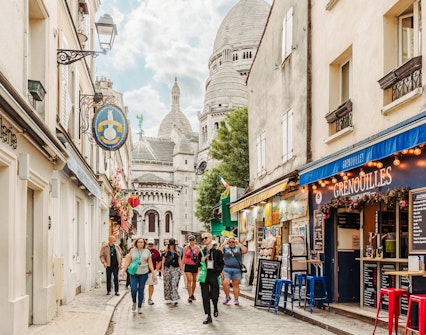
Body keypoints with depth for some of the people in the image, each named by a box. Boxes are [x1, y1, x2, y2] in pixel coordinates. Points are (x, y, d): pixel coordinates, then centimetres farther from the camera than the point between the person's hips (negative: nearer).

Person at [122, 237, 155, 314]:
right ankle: (134, 302, 16)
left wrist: (153, 272, 1)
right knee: (133, 289, -12)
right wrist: (124, 270, -1)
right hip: (134, 273, 0)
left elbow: (150, 263, 7)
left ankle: (139, 307, 14)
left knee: (141, 290, 4)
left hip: (143, 273, 1)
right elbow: (128, 261, 6)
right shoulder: (132, 250, 4)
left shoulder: (147, 251, 5)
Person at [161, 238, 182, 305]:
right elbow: (163, 261, 5)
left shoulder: (177, 252, 9)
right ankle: (168, 299, 15)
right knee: (167, 284, 4)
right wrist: (162, 269, -1)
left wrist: (181, 269, 8)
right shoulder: (166, 252, 5)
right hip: (167, 268, 0)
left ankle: (175, 299, -12)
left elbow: (179, 261, 12)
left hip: (175, 269, 0)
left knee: (174, 284, -11)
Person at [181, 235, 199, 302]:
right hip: (188, 266, -2)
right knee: (189, 280, -11)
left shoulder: (197, 248, 4)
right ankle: (189, 296, -12)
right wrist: (182, 266, 2)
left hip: (195, 266, 2)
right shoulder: (186, 248, 2)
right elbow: (184, 258, 5)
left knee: (194, 280, 9)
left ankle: (192, 294, 26)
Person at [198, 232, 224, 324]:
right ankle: (208, 316, 4)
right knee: (205, 296, -1)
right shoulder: (201, 252, 9)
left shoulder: (217, 251, 1)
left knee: (214, 295, 2)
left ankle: (215, 308, 35)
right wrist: (201, 260, -7)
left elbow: (221, 264, 2)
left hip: (213, 275, -2)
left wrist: (217, 273, -8)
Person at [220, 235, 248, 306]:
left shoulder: (239, 247, 10)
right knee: (225, 283, -13)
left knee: (236, 285, 4)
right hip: (227, 269, 0)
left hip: (237, 269, 0)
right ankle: (227, 297, 7)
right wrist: (224, 243, -6)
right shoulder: (225, 247, 10)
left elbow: (245, 250, -9)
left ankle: (236, 299, 13)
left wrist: (238, 243, -5)